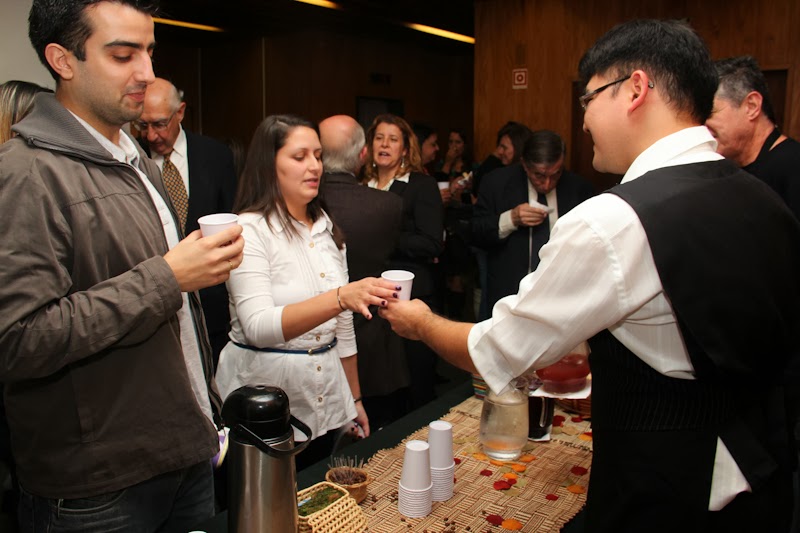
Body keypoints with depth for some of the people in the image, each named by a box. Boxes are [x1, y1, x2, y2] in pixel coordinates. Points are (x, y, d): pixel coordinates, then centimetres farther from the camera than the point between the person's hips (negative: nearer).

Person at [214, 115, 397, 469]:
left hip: (325, 405, 6)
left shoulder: (326, 228, 9)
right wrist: (341, 297, -37)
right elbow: (258, 327, -26)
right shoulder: (249, 230, -12)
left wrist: (355, 399, 16)